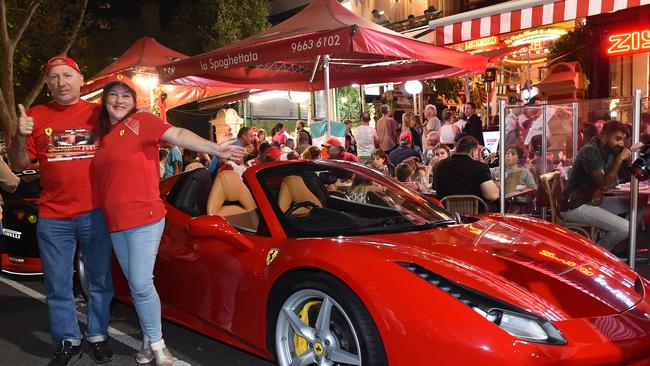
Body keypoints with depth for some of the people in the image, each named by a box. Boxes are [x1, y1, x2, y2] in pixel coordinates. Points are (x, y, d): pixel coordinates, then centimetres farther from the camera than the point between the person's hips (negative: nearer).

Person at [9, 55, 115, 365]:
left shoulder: (98, 113, 3)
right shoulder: (36, 116, 4)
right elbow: (18, 165, 4)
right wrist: (21, 136, -13)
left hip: (95, 213, 0)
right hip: (53, 217, 1)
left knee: (100, 280, 10)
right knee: (57, 286, 8)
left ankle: (98, 336, 27)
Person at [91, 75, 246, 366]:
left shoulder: (141, 121, -6)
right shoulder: (102, 134, 13)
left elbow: (178, 135, -22)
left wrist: (215, 148, -36)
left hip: (144, 219, -6)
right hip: (115, 224, 7)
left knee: (141, 284, -9)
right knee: (135, 285, 13)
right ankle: (149, 339, 25)